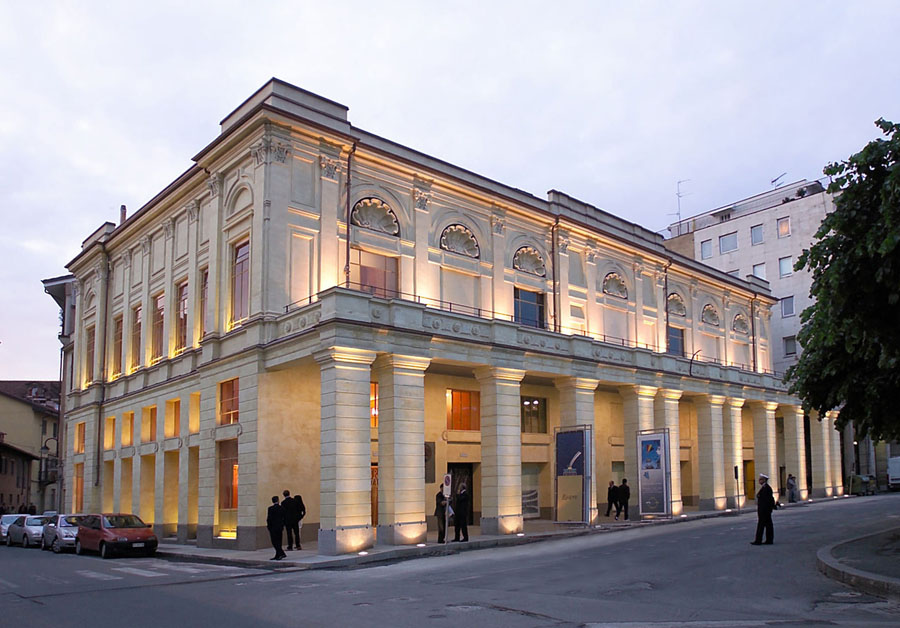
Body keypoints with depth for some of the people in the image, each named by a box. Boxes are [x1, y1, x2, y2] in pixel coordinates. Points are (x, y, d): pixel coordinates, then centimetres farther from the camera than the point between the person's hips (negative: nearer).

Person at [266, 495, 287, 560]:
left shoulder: (271, 508, -12)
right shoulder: (282, 508, 3)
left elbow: (269, 518, -12)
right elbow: (284, 517, 8)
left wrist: (268, 526, 0)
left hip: (273, 527, -6)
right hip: (280, 527, 6)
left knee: (275, 542, -3)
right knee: (278, 541, 11)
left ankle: (282, 553, -14)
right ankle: (277, 556, 14)